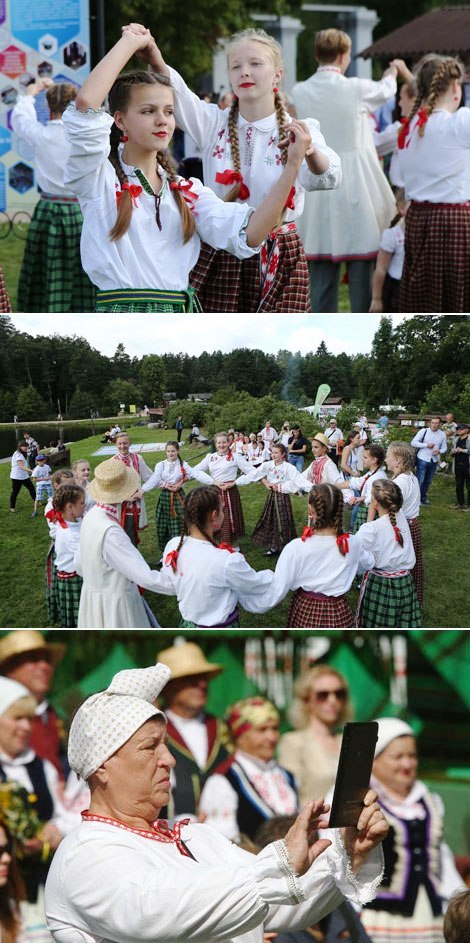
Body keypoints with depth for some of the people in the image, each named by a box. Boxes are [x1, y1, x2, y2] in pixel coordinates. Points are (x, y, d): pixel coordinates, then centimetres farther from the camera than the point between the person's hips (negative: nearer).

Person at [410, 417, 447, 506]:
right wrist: (426, 445, -17)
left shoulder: (442, 434, 5)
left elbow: (444, 448, 10)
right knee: (420, 480, -5)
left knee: (428, 481, 14)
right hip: (422, 459, -4)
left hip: (434, 461, 4)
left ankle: (423, 498, 28)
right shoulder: (423, 431, -6)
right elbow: (413, 442, -9)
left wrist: (439, 451, -13)